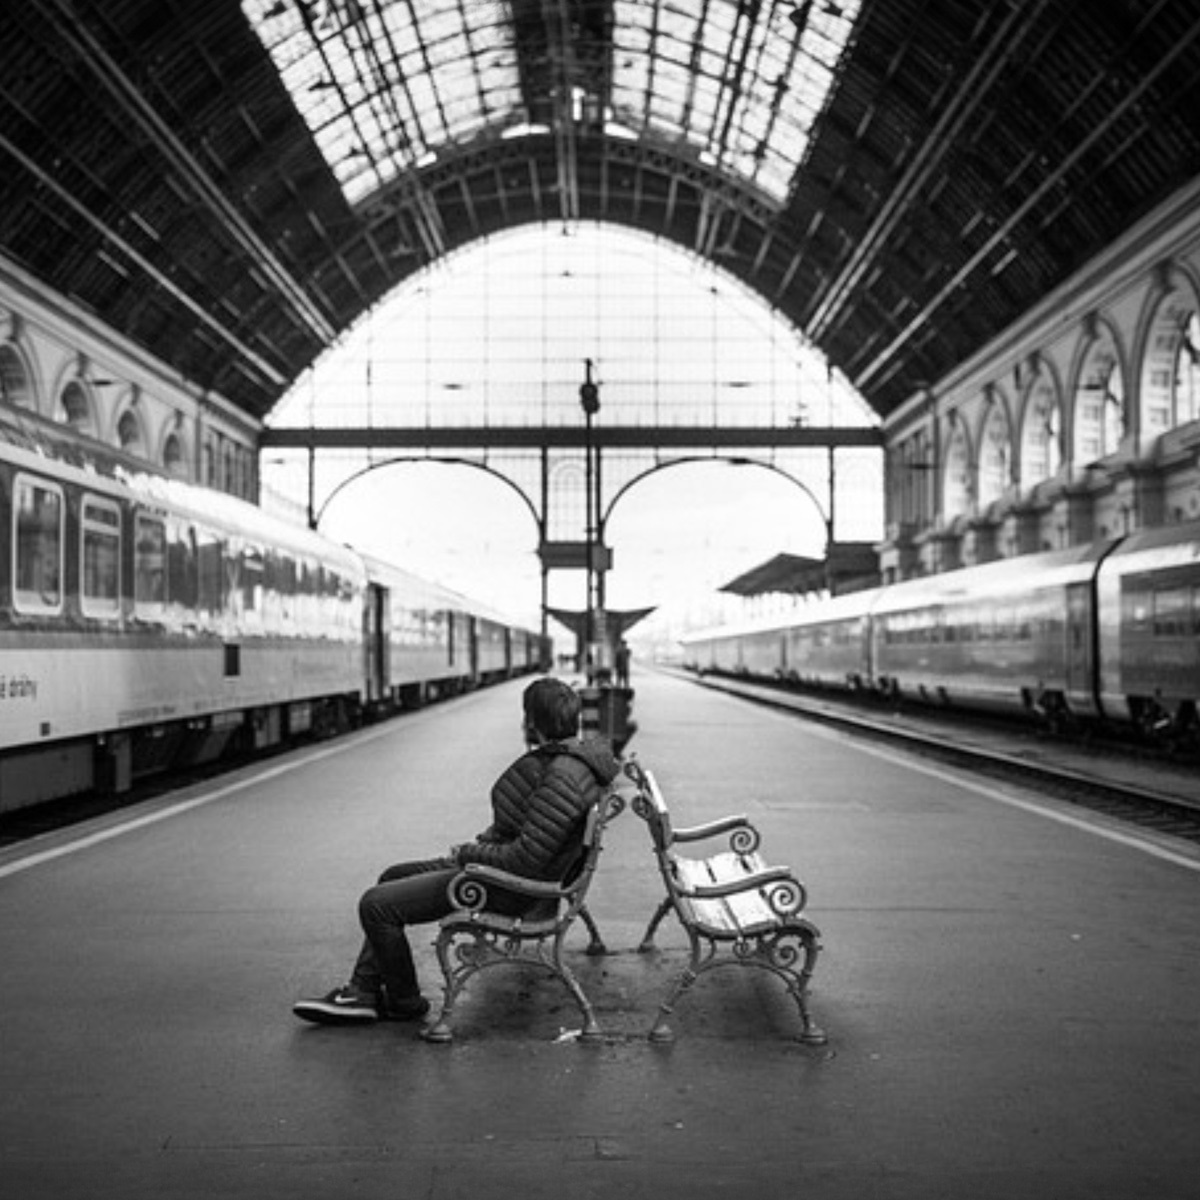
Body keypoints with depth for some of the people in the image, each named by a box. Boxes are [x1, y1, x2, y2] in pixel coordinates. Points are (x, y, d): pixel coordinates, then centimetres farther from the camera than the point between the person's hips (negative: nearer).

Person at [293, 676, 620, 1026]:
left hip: (510, 889, -11)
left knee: (376, 904, -11)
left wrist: (469, 854, -15)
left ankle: (405, 1002, 10)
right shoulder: (553, 758, 5)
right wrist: (481, 843, 7)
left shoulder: (563, 778, -28)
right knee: (393, 877, 19)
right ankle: (363, 992, 17)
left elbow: (524, 861, -30)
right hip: (498, 861, 11)